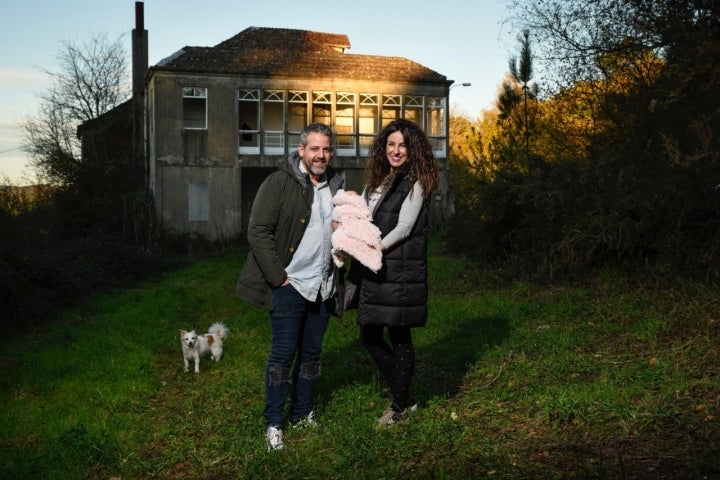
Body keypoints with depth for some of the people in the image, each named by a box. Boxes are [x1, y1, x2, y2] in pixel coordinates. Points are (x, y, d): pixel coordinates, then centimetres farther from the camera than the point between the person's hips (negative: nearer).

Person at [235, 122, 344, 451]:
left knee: (311, 353, 13)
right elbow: (258, 232, -13)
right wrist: (278, 277, -15)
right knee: (283, 354, -1)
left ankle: (302, 415, 27)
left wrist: (337, 274, 9)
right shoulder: (279, 183, -10)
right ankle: (274, 423, 12)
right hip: (290, 285, -5)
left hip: (322, 287, 6)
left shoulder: (336, 186, 8)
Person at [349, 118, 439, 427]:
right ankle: (403, 396, 27)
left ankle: (400, 407, 16)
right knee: (369, 336, 11)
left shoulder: (415, 183, -6)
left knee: (399, 336, 0)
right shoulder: (377, 181, 16)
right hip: (373, 270, 8)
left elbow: (403, 228, -13)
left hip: (401, 270, -8)